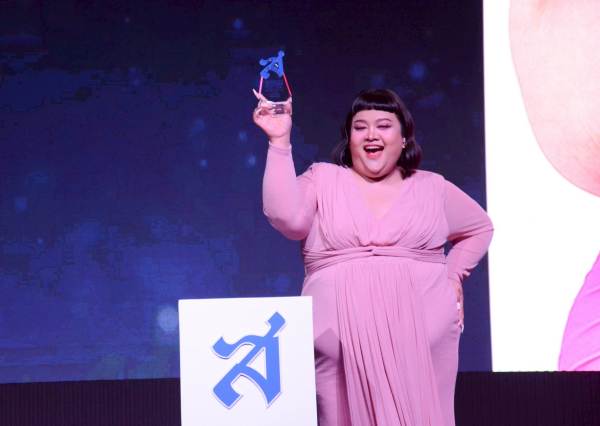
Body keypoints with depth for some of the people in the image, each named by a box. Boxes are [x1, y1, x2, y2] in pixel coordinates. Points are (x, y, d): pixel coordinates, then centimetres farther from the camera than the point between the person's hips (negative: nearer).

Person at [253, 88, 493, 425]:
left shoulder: (433, 188, 15)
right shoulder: (323, 179, 10)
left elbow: (480, 228, 30)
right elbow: (287, 216, -9)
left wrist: (453, 276, 14)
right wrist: (280, 142, -11)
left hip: (424, 333, 1)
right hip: (341, 335, -1)